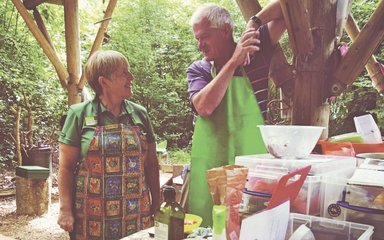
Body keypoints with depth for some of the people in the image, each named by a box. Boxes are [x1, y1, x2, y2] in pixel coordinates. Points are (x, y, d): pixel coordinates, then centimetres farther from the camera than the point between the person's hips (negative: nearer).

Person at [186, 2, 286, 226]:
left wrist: (254, 23, -10)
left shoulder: (256, 52, 2)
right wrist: (233, 61, -15)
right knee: (208, 227, 6)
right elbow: (204, 107, -16)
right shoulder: (197, 70, 4)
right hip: (211, 165, 1)